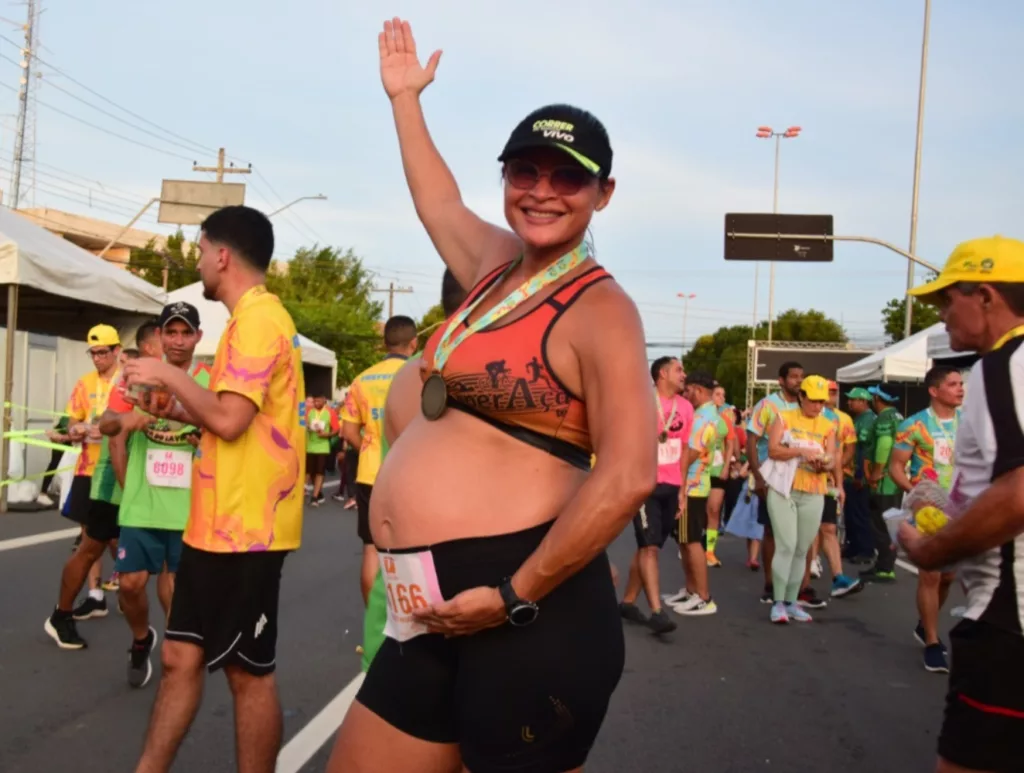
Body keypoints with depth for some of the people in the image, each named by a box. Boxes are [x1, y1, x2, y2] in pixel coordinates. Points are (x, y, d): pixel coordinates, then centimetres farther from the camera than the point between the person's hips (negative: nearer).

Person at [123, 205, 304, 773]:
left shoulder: (258, 318, -15)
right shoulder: (255, 318, 17)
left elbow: (231, 419, -24)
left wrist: (170, 375, -10)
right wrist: (177, 410, 14)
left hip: (245, 527, -10)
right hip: (218, 523, 10)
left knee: (248, 672, 3)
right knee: (181, 657, 14)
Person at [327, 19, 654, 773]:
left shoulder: (599, 309, -9)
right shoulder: (498, 265, 13)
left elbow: (628, 477, -19)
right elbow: (439, 203, 34)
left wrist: (513, 598, -19)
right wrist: (404, 96, 42)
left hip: (529, 613, -8)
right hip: (435, 609, 8)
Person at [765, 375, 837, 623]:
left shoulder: (828, 426, 9)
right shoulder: (785, 418, 1)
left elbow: (831, 458, 3)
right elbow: (772, 450, -9)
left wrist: (825, 464, -20)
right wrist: (801, 451, -22)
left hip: (813, 495, 3)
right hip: (783, 490, -3)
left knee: (802, 550, 7)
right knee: (786, 546, -10)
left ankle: (791, 601, 15)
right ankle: (778, 602, -5)